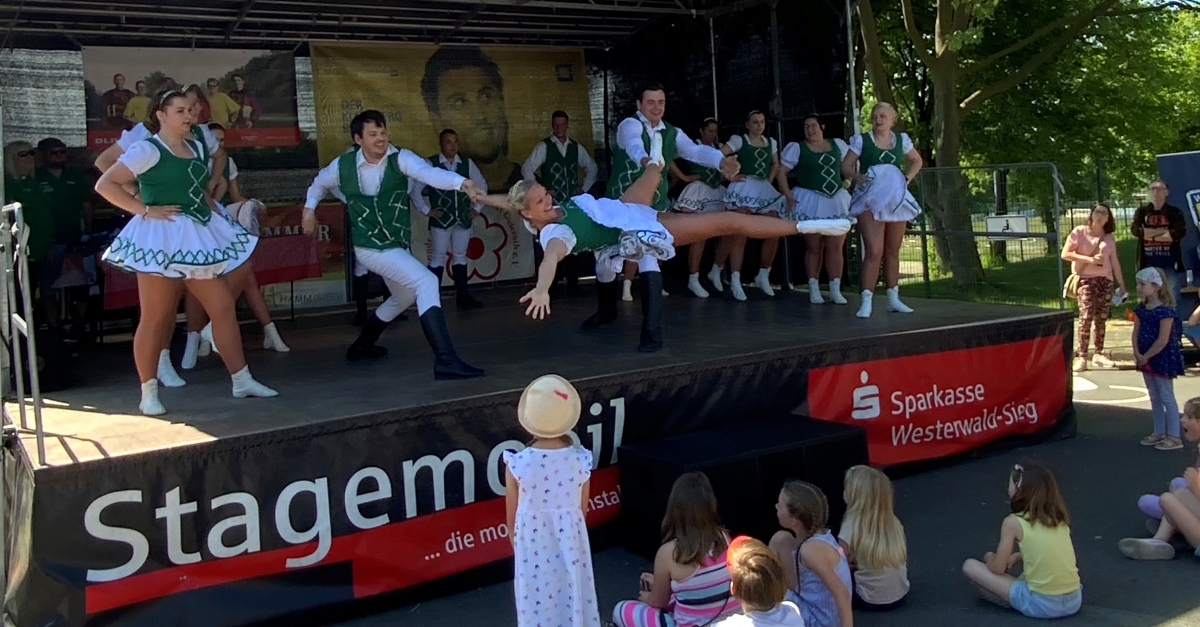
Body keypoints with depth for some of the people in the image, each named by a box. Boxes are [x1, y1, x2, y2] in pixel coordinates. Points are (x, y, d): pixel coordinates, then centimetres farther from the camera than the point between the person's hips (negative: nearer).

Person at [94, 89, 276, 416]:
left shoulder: (197, 148, 15)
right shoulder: (147, 150, -7)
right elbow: (105, 185, -11)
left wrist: (215, 216, 12)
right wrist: (144, 210, -15)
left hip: (198, 236, 8)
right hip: (163, 237, -7)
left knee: (223, 307, 6)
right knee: (155, 318, -2)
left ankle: (242, 381, 12)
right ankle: (148, 393, 7)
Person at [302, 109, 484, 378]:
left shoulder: (400, 159, -14)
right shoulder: (342, 165, -10)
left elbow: (428, 172, -36)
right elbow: (320, 183, 15)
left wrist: (461, 182, -54)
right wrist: (309, 209, 8)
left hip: (397, 245, 5)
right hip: (371, 247, -5)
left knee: (403, 296, 25)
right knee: (426, 282, -24)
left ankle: (361, 346, 49)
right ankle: (445, 360, -31)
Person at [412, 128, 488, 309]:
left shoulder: (467, 163, 6)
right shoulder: (430, 164, -5)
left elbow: (482, 185, 17)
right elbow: (414, 189, -3)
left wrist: (477, 207, 10)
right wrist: (426, 210, -6)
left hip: (463, 219, 4)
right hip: (441, 219, -4)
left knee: (460, 257, 10)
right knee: (438, 257, -2)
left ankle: (463, 297, 15)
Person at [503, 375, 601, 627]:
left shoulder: (517, 464, -17)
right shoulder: (580, 459, -13)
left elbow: (512, 519, -5)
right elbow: (582, 509, 2)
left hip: (533, 548, -1)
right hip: (570, 546, 1)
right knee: (572, 603, 17)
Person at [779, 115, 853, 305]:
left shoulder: (837, 144, 10)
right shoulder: (797, 148, -1)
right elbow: (781, 172, -4)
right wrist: (788, 195, -14)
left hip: (837, 200, 3)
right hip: (810, 202, -3)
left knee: (835, 247, 0)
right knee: (814, 247, 2)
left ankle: (835, 290, 4)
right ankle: (814, 289, 9)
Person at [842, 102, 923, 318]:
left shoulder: (901, 139, 10)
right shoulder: (861, 140, 0)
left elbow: (917, 160, 23)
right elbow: (846, 166, -2)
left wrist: (907, 178, 7)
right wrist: (856, 176, -21)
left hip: (895, 198, 5)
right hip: (870, 199, -4)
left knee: (893, 252, 11)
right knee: (873, 251, -16)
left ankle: (893, 299, 20)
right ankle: (866, 301, -17)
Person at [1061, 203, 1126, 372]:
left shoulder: (1109, 237, 13)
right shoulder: (1079, 232, -1)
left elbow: (1114, 262, 14)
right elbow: (1065, 254, -7)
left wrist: (1122, 285, 11)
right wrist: (1089, 259, -14)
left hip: (1105, 279, 5)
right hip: (1085, 278, -5)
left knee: (1101, 318, 3)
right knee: (1086, 316, -16)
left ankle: (1098, 353, 12)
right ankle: (1081, 356, -15)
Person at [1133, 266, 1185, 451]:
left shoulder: (1165, 311, -19)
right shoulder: (1141, 309, 5)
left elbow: (1162, 340, -21)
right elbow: (1136, 333, 2)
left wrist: (1146, 357, -17)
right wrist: (1137, 354, -11)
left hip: (1162, 359, -8)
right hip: (1146, 359, 8)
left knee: (1167, 397, -1)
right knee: (1154, 398, 16)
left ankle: (1174, 437, 6)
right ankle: (1159, 432, 27)